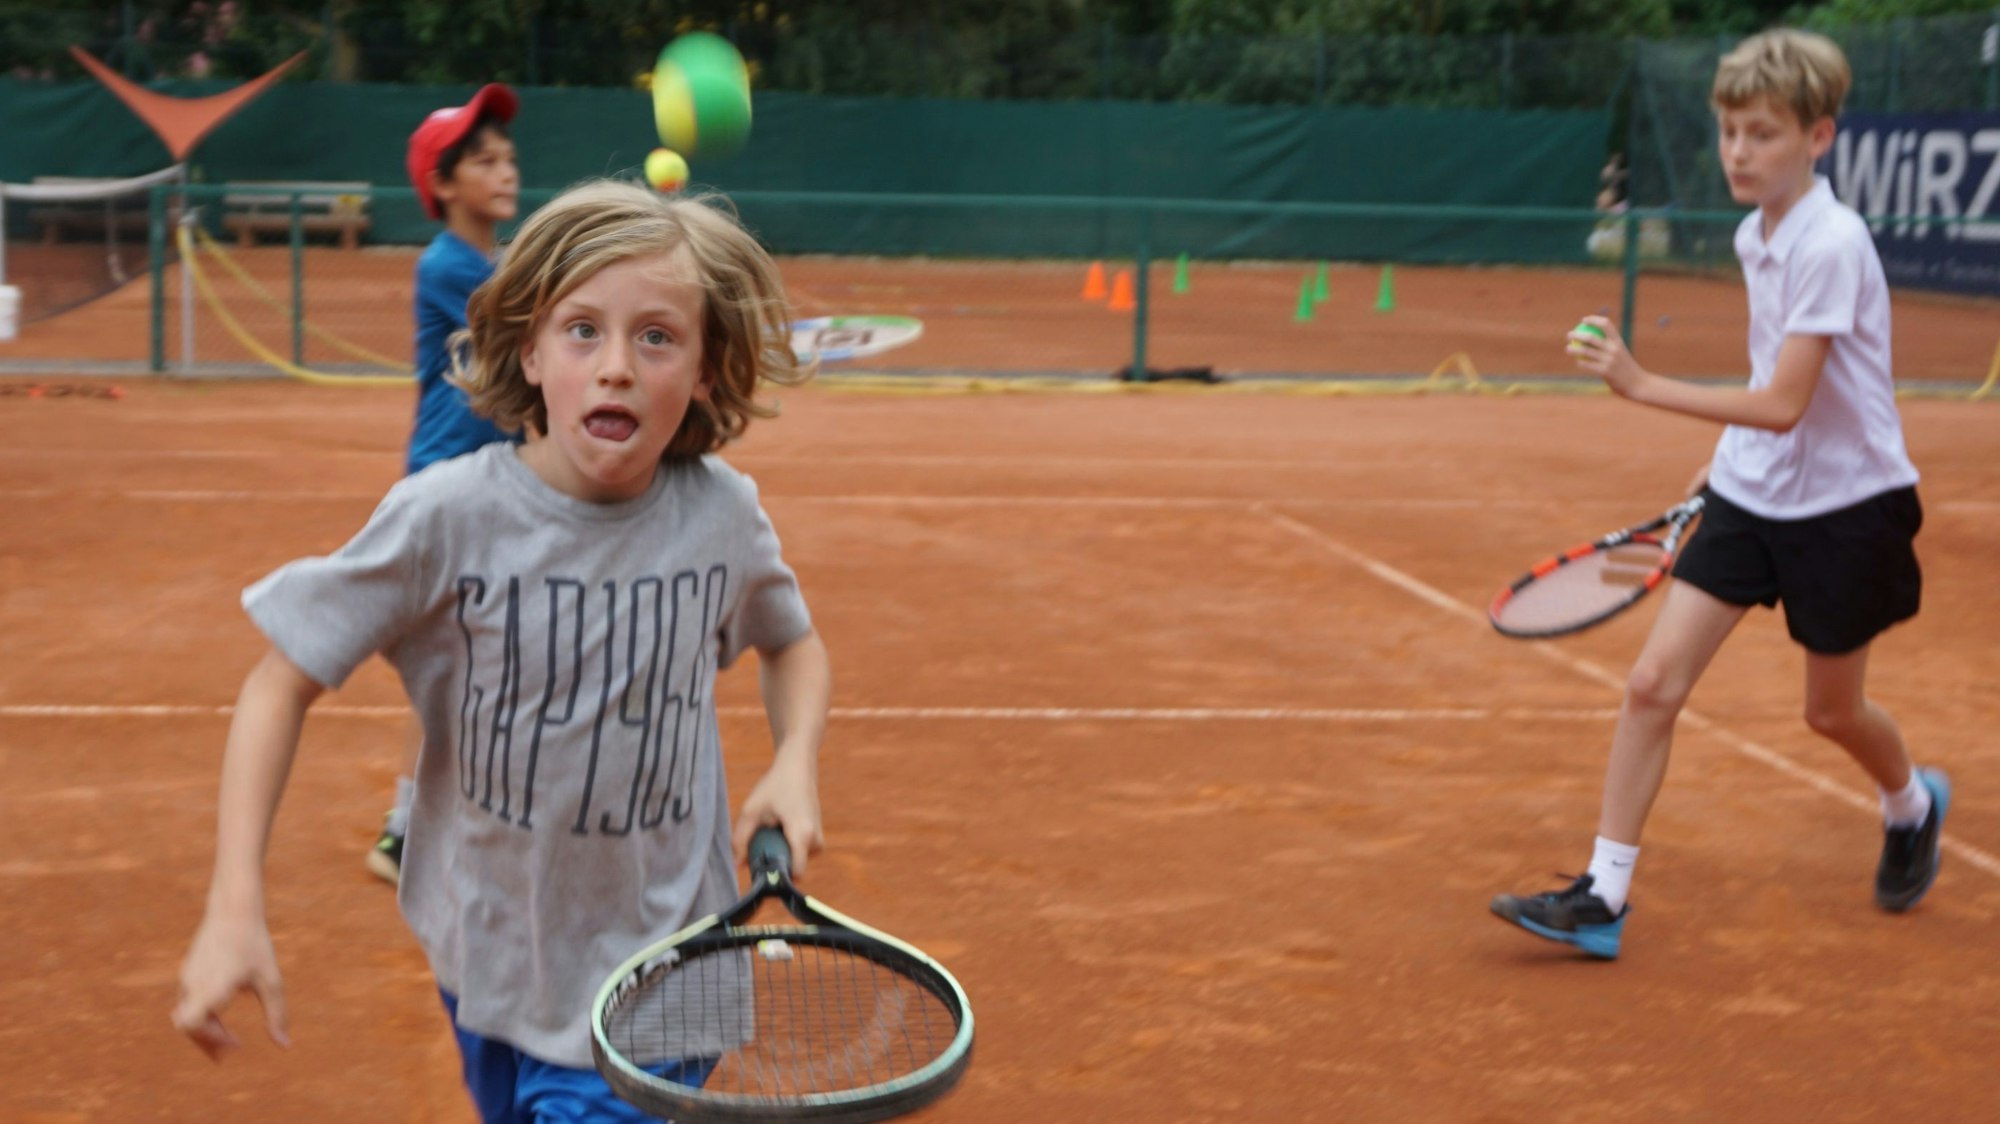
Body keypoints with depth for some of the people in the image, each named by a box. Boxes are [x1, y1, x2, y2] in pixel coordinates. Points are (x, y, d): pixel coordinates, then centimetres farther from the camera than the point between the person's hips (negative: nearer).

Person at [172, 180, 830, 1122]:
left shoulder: (724, 514, -11)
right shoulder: (449, 517, -18)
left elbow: (791, 643, 11)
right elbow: (282, 684, -9)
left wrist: (795, 764, -9)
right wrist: (234, 907, -17)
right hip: (488, 965, 0)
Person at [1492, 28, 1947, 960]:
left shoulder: (1831, 245, -22)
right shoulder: (1755, 235, 3)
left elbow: (1784, 404, -28)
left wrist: (1644, 386, -33)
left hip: (1845, 504, -6)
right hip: (1752, 492, 6)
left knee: (1832, 710, 12)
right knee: (1652, 683, -6)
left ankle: (1914, 807, 47)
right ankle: (1603, 898, -3)